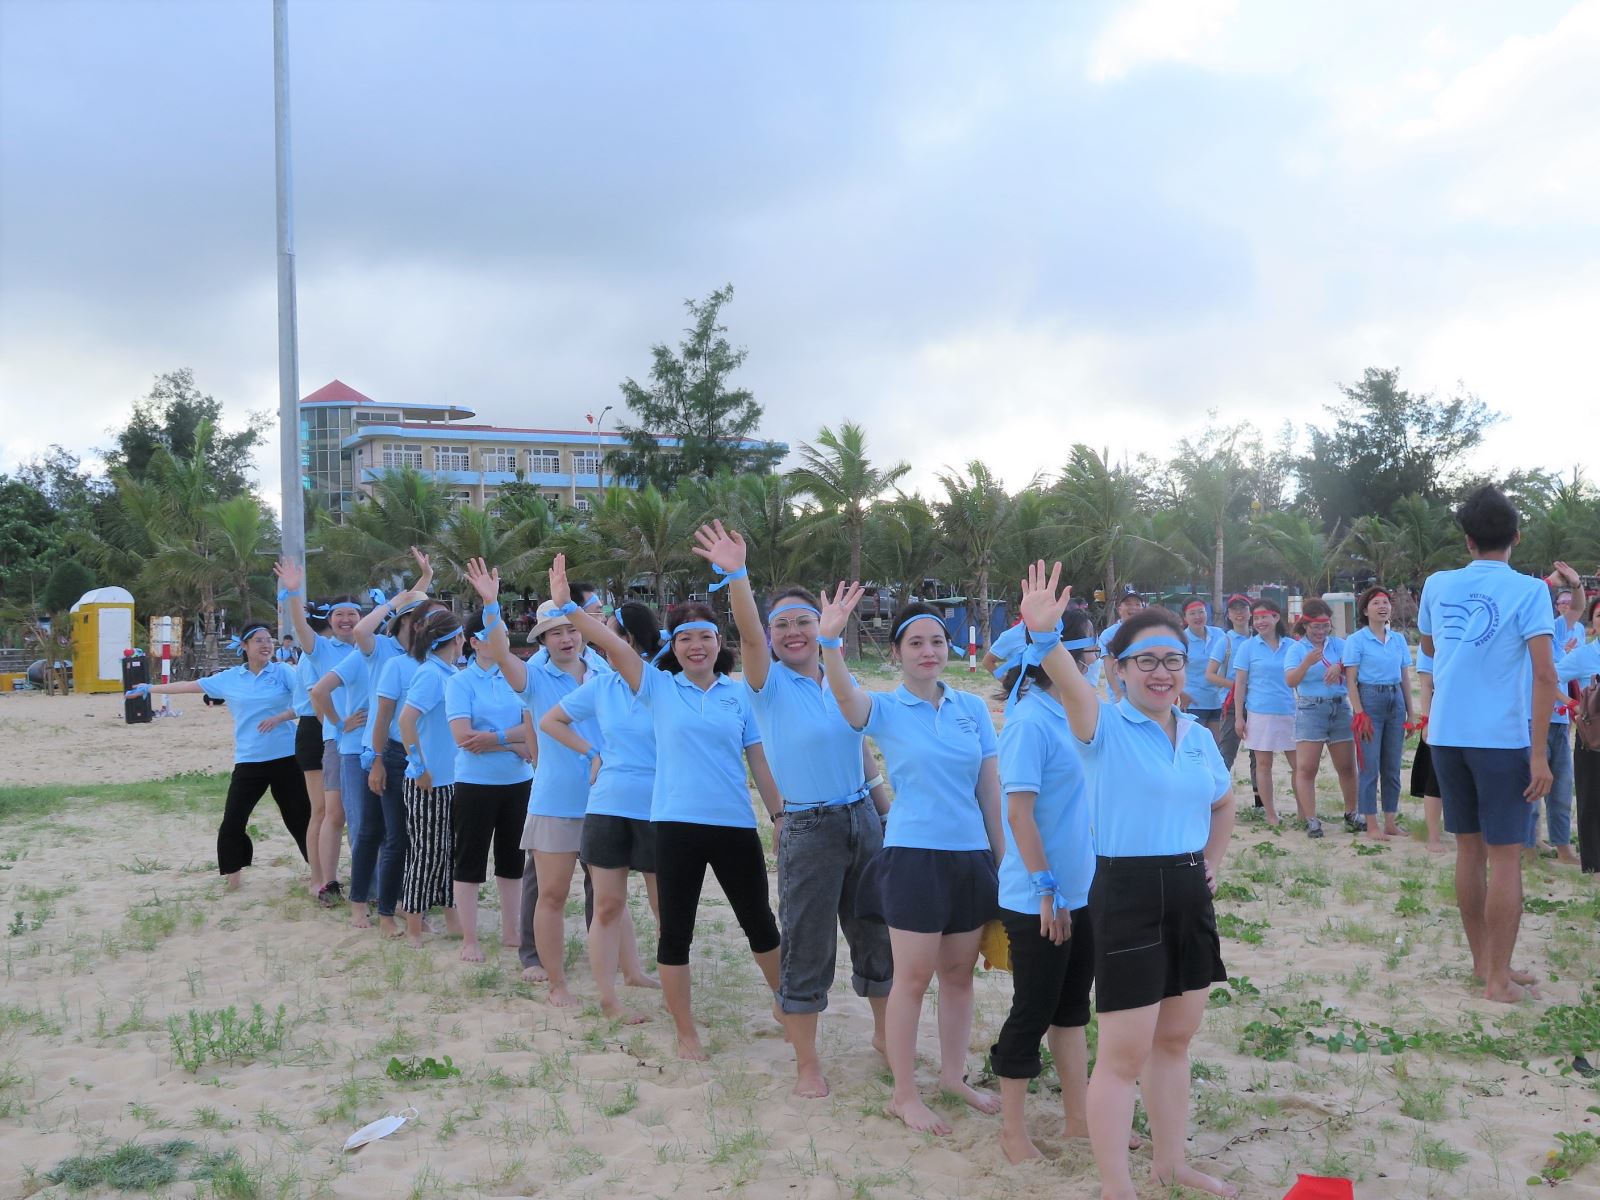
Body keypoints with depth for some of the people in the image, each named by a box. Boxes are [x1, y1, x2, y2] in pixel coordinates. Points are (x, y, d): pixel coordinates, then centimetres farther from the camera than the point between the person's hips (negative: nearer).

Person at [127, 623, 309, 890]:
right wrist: (151, 689, 19)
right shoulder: (230, 678, 6)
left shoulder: (283, 672, -1)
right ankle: (232, 875, 15)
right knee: (233, 821, 0)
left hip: (286, 757, -2)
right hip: (249, 760, 2)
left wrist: (280, 717, -21)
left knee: (301, 816, 4)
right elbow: (190, 686, 13)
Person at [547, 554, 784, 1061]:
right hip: (677, 825, -1)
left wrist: (781, 817, 4)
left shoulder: (739, 693, 4)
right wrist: (566, 605, -21)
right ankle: (686, 1034, 20)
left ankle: (787, 1002, 38)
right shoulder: (659, 687, 1)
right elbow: (613, 645, -10)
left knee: (759, 922, 15)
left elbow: (759, 761, 6)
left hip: (736, 826, 1)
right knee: (676, 932, 5)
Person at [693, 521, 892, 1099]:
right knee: (806, 948, 1)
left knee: (877, 935, 16)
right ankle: (807, 1064, 14)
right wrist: (736, 575, -42)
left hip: (863, 820, 5)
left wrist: (891, 814, 14)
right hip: (809, 829, -5)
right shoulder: (770, 685, -7)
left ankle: (885, 1033, 37)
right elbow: (749, 635, -27)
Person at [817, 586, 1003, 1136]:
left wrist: (1004, 858, 7)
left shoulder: (973, 708, 4)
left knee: (959, 972, 15)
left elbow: (991, 788, 7)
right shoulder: (886, 710, -5)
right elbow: (844, 694, -29)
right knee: (913, 977, 1)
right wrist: (830, 641, -47)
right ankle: (904, 1095, 13)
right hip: (913, 855, -4)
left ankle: (954, 1074, 32)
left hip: (971, 855, 4)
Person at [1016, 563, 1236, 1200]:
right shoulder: (1106, 727, -11)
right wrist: (1044, 636, -53)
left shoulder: (1199, 736, 8)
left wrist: (1213, 861, 15)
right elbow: (1069, 684, -34)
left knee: (1175, 1038, 18)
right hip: (1127, 895, -6)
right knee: (1124, 1053, -2)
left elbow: (1223, 803, 28)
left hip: (1190, 895, 7)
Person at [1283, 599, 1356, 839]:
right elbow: (1291, 680, -12)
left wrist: (1339, 667, -27)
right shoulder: (1296, 649, 1)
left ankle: (1351, 813, 26)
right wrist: (1307, 663, -29)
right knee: (1306, 768, -8)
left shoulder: (1339, 644, 8)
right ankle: (1310, 820, -6)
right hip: (1310, 709, -3)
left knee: (1347, 766, 10)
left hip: (1340, 707, 3)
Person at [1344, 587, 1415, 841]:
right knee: (1370, 767, -3)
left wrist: (1411, 712, 12)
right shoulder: (1357, 640, -4)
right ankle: (1371, 826, 3)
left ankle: (1391, 822, 17)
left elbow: (1405, 678, 14)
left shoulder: (1399, 639, 10)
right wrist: (1360, 714, -13)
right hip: (1370, 700, -5)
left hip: (1396, 702, 5)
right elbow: (1351, 681, -6)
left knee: (1392, 768, 9)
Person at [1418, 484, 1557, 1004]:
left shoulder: (1437, 585, 6)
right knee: (1505, 856, 2)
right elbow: (1545, 674, -15)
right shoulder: (1528, 591, -8)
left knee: (1470, 849, 14)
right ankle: (1498, 978, 6)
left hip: (1447, 734, 5)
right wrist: (1539, 754, -14)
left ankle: (1483, 961, 24)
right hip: (1502, 737, -4)